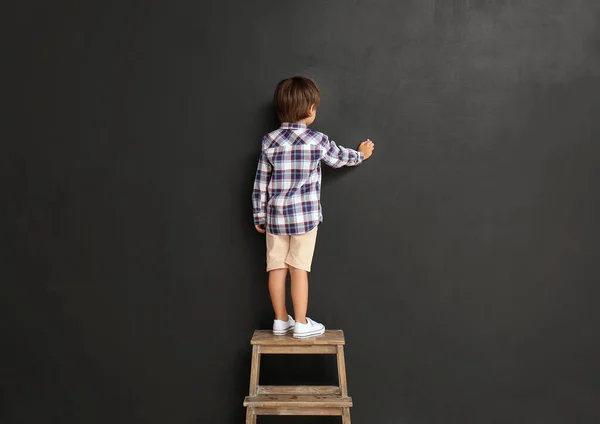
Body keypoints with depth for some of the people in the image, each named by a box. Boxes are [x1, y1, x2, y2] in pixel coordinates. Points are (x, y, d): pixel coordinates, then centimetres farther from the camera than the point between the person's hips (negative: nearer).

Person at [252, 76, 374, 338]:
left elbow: (261, 184, 3)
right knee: (299, 269, 2)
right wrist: (361, 154, 33)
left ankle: (280, 320, 20)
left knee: (277, 268, 8)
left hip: (275, 216, 3)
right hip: (305, 215, -2)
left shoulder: (269, 142, 0)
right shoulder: (318, 140, -6)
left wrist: (259, 216, 12)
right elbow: (339, 158, 13)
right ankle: (301, 323, 10)